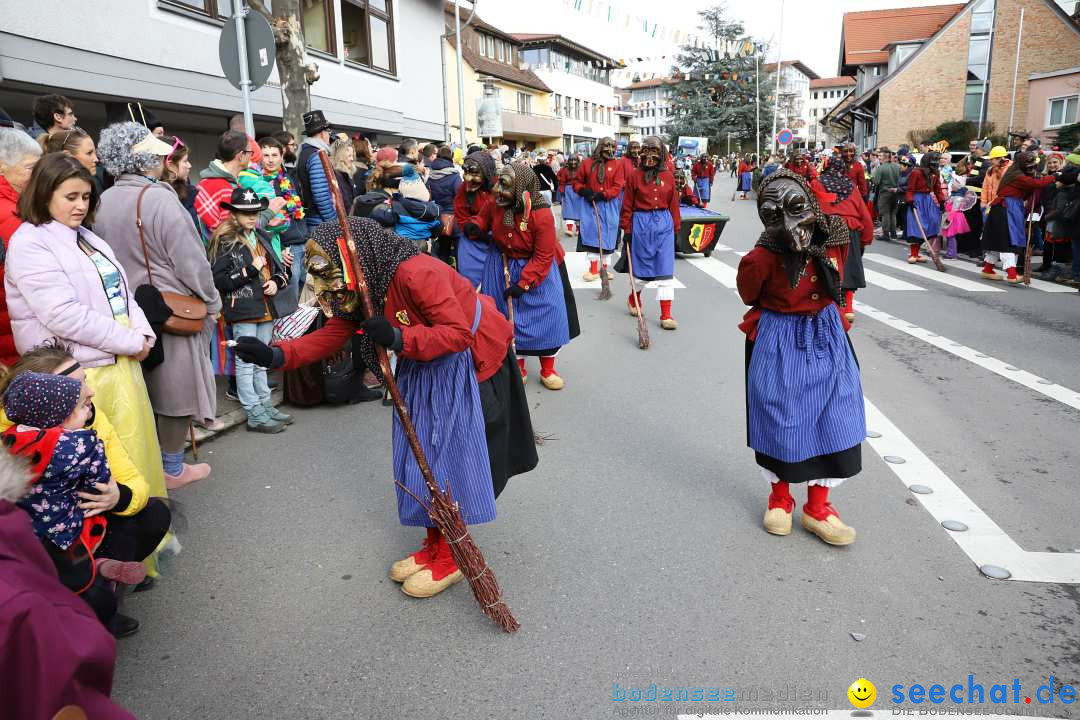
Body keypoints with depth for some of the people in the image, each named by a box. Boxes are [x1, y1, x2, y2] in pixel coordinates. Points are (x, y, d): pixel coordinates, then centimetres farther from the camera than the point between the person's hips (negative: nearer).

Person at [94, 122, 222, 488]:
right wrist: (212, 301, -4)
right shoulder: (159, 198, -18)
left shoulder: (103, 202, 2)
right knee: (176, 387, 6)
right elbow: (191, 261, -18)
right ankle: (173, 469, 17)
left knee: (146, 389, 18)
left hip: (129, 310, 7)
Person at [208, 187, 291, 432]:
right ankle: (254, 415, 2)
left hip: (265, 309, 7)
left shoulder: (262, 238, 14)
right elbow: (219, 280, -13)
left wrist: (276, 281, 1)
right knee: (246, 363, -2)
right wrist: (250, 270, -15)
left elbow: (280, 269, 23)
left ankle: (265, 405, 25)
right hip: (242, 311, -7)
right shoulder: (225, 242, -6)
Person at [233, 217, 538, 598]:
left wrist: (399, 338, -40)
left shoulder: (416, 274, -30)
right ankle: (434, 547, 28)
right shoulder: (364, 287, -2)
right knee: (420, 458, 11)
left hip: (464, 366, -9)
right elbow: (334, 333, -2)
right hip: (421, 369, 9)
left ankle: (450, 558, 15)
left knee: (449, 460, -3)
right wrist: (275, 355, -15)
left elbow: (459, 333, -30)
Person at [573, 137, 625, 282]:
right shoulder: (587, 163, 3)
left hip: (609, 205, 1)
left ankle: (604, 267, 22)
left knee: (607, 236, 7)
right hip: (590, 205, 0)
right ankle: (593, 269, 5)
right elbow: (577, 182, 9)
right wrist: (583, 190, -12)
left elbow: (617, 187, -5)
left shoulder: (617, 165, 2)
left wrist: (602, 195, -18)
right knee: (591, 234, -3)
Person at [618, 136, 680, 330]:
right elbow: (627, 205, 1)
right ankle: (634, 298, 38)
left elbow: (673, 205, 8)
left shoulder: (668, 177, 5)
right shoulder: (635, 176, 0)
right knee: (642, 265, 8)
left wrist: (676, 229, 7)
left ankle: (666, 314, 1)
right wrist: (626, 230, -1)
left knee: (665, 269, -2)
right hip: (641, 223, -1)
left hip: (664, 223, 2)